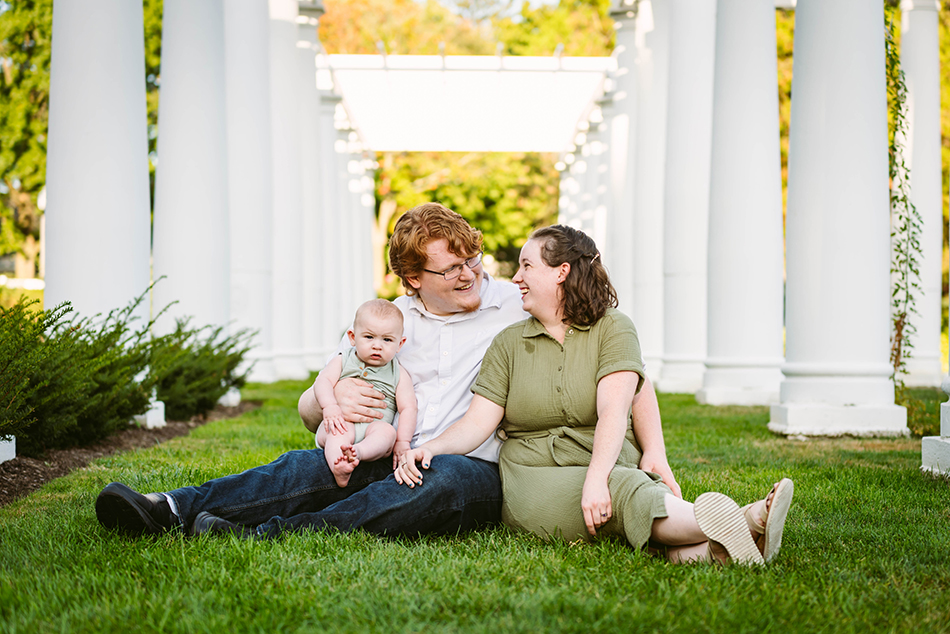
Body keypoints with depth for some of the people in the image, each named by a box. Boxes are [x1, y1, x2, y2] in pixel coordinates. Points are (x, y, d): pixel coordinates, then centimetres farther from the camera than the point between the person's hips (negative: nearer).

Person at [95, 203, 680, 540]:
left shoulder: (519, 309, 4)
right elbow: (308, 411, 13)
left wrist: (654, 452, -8)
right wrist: (330, 399, -13)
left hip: (477, 470, -3)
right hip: (391, 460, 3)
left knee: (447, 481, -38)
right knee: (313, 467, -26)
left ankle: (268, 535, -48)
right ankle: (169, 510, -42)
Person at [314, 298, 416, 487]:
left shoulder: (399, 374, 15)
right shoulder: (343, 361, 15)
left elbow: (408, 408, 7)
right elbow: (323, 381, 0)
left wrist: (403, 442, -6)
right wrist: (330, 407, -21)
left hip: (374, 428, 1)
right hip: (342, 423, -1)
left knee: (387, 431, -32)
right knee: (341, 431, -35)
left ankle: (358, 452, -58)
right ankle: (339, 470, -60)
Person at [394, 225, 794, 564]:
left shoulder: (612, 328, 5)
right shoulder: (508, 343, 14)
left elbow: (613, 412, -11)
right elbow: (478, 423, 5)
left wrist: (596, 480, -28)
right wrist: (428, 449, -15)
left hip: (607, 469, 1)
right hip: (534, 480, -1)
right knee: (625, 491, -32)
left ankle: (691, 548, -59)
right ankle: (728, 525, -52)